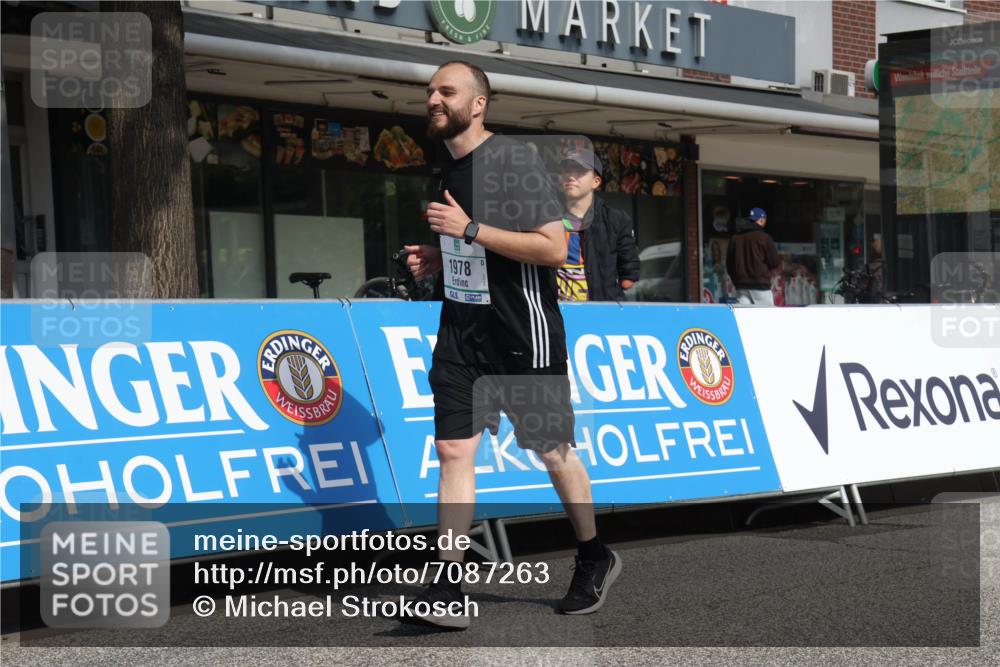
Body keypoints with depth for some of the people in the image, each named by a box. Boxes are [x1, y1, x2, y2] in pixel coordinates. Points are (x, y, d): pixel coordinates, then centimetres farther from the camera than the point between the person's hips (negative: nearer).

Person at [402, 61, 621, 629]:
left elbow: (554, 248, -21)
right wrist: (436, 260, 6)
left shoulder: (514, 160, -14)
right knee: (454, 449, -3)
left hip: (524, 333, -7)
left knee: (552, 450, 6)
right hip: (462, 332, 7)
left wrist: (469, 229, -23)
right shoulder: (448, 169, 11)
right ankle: (448, 591, -3)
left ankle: (595, 559, 28)